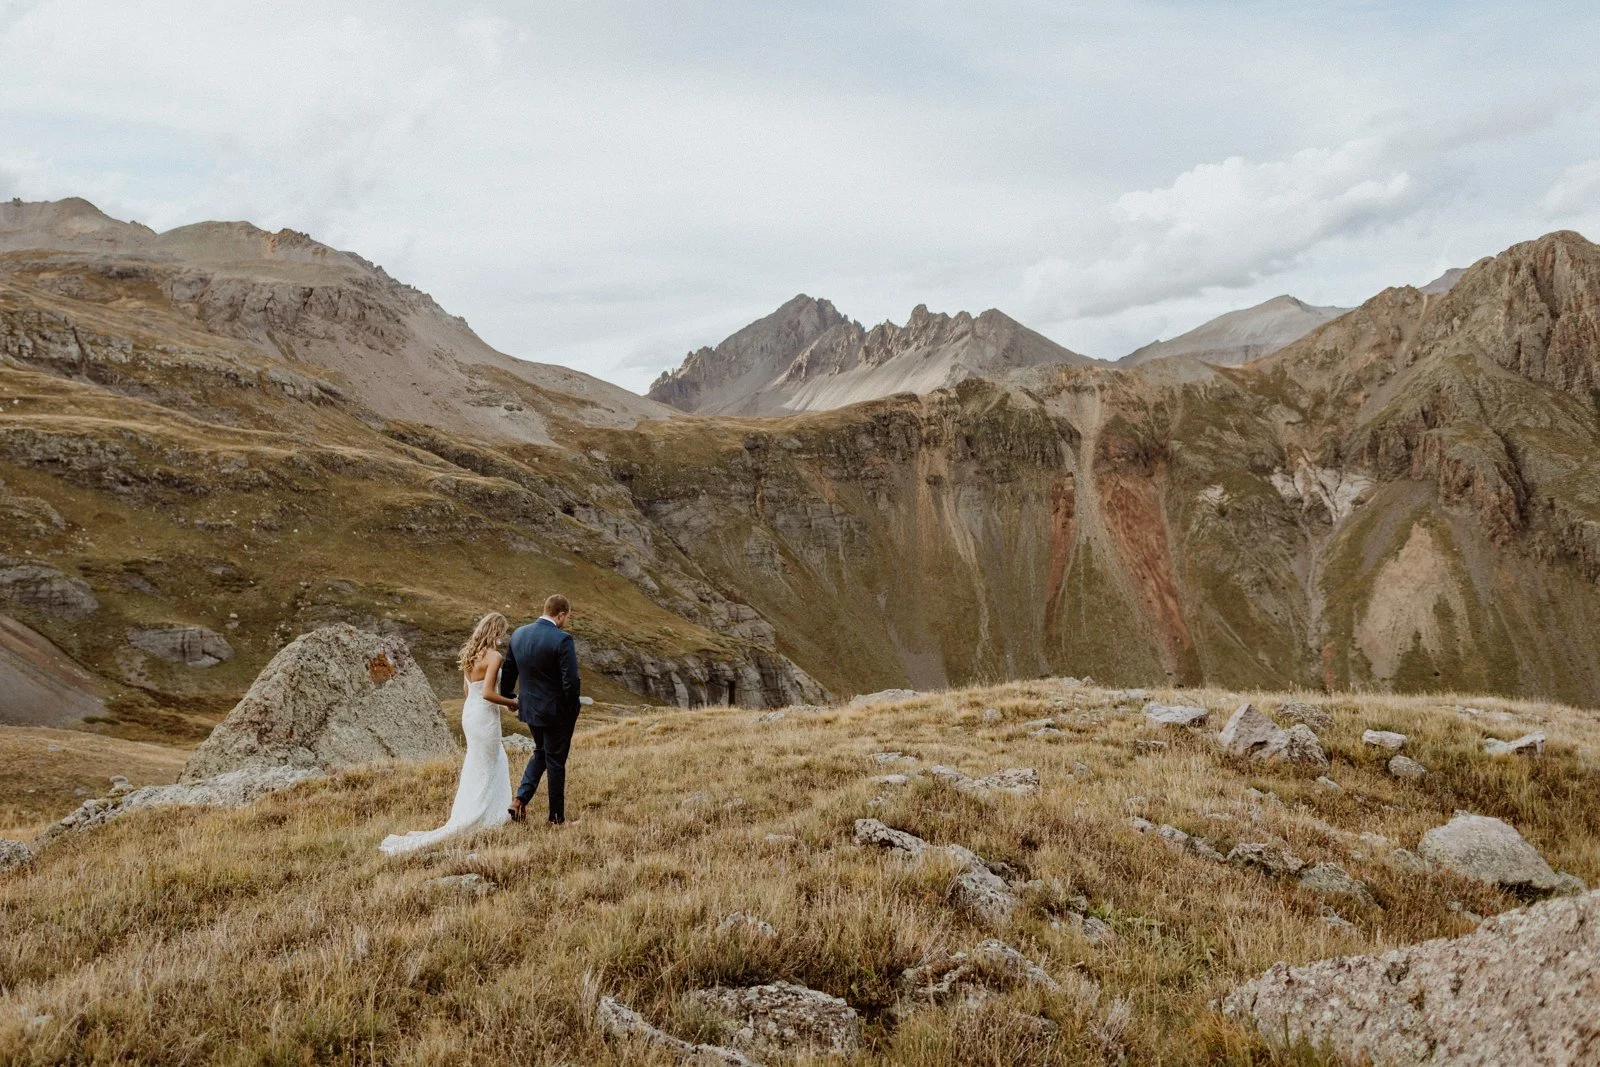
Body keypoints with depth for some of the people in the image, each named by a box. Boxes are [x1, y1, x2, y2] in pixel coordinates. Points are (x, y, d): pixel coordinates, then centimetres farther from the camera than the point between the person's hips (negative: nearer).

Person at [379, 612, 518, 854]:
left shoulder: (470, 653, 6)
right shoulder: (494, 656, -19)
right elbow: (487, 694, -26)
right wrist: (511, 703, -11)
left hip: (469, 710, 9)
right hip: (485, 715, -9)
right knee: (484, 769, 6)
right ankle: (469, 819, 13)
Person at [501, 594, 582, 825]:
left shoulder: (519, 634, 0)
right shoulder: (562, 640, -21)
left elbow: (508, 672, 9)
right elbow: (571, 681, -23)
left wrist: (507, 699, 23)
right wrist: (571, 710, -7)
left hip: (529, 708, 6)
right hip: (556, 711, -6)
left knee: (541, 752, 26)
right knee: (556, 762, 9)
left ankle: (520, 800, 13)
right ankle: (556, 818, 19)